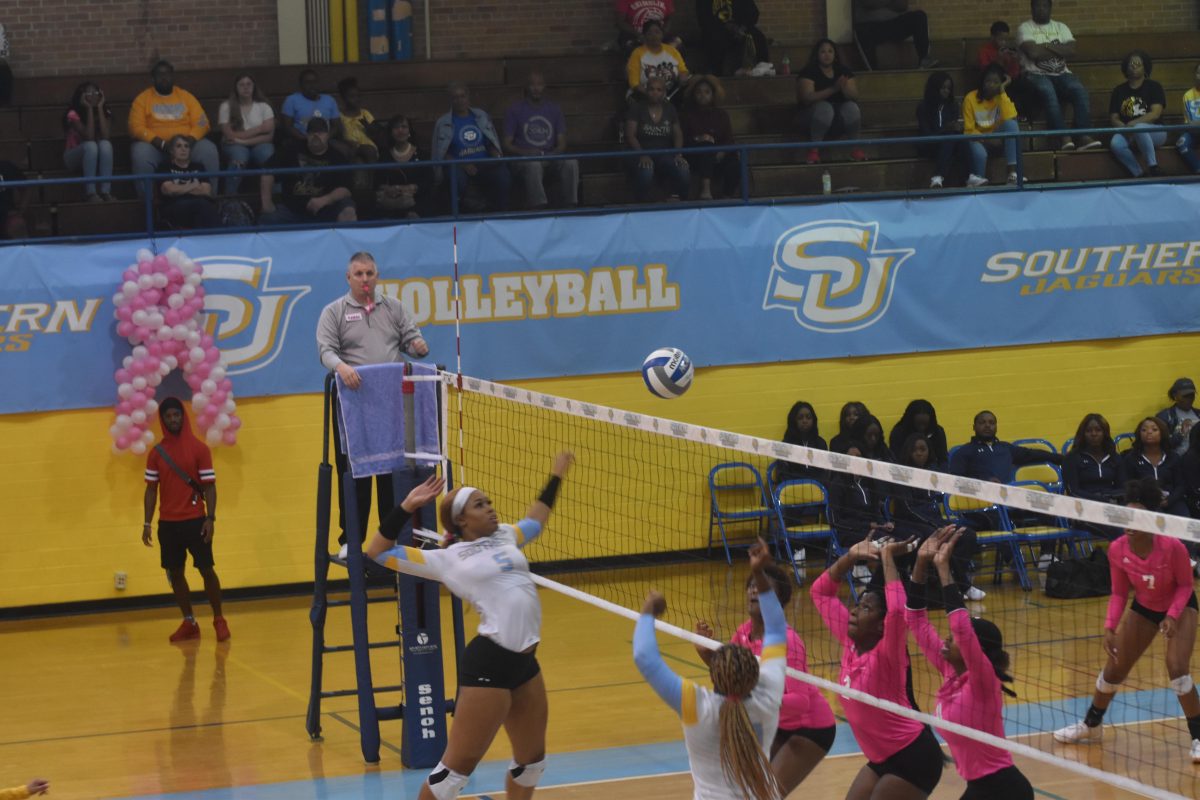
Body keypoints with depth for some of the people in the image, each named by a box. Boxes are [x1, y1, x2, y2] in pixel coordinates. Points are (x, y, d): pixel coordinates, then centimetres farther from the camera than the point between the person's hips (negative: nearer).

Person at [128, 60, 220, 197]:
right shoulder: (143, 99, 4)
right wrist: (162, 143, -19)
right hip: (154, 146, -2)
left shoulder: (186, 96, 11)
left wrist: (189, 141, -17)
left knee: (209, 150, -27)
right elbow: (136, 128, -6)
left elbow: (201, 123, 4)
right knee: (140, 153, -35)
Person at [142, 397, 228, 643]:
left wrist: (210, 518, -13)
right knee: (175, 573, 5)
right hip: (168, 523, 3)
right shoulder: (156, 452, 5)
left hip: (195, 521, -3)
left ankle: (219, 620, 12)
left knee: (206, 570, -1)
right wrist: (147, 523, 1)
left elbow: (209, 486, -4)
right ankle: (189, 623, 14)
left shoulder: (199, 448, -3)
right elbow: (151, 489, 8)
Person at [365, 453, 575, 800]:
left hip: (525, 662, 7)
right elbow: (379, 552, -1)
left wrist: (555, 477, 43)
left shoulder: (504, 537, 16)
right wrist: (406, 507, -8)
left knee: (532, 760, 18)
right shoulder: (448, 559, -1)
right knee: (458, 766, -5)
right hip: (488, 665, -7)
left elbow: (534, 521, 38)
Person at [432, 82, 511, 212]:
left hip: (484, 164, 2)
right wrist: (462, 166, -12)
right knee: (457, 181, -38)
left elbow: (493, 143, 21)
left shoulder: (481, 116, 17)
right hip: (460, 167, -2)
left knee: (503, 175, -30)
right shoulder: (443, 123, 7)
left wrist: (496, 157, -2)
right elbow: (442, 154, 2)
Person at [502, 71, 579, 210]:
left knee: (571, 163, -29)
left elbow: (562, 144, 12)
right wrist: (525, 153, -17)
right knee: (534, 165, -39)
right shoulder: (514, 110, 7)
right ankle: (539, 207, -47)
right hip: (523, 161, -3)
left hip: (550, 160, 3)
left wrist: (550, 156, -9)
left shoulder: (554, 109, 16)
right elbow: (507, 145, 2)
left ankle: (570, 207, -30)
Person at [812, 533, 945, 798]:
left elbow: (898, 610, -41)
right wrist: (852, 556, -6)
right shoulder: (850, 642, -2)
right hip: (882, 759, 8)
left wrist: (887, 557, -31)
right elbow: (821, 592, 7)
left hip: (914, 759, -8)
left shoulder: (886, 655, -21)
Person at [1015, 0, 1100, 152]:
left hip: (1061, 73, 4)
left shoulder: (1061, 28, 19)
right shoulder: (1024, 28, 7)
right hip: (1037, 75, -4)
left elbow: (1071, 50, 1)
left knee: (1079, 89, -28)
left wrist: (1047, 46, -6)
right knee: (1048, 91, -38)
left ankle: (1084, 136, -38)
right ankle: (1065, 138, -45)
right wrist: (1059, 50, -1)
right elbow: (1033, 52, -11)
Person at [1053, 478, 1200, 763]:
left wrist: (1173, 616, -30)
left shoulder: (1172, 546, -32)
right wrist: (1110, 627, -18)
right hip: (1143, 608, 4)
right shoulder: (1117, 550, -22)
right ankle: (1091, 726, 33)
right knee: (1114, 668, 9)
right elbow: (1119, 593, -7)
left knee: (1177, 669, -22)